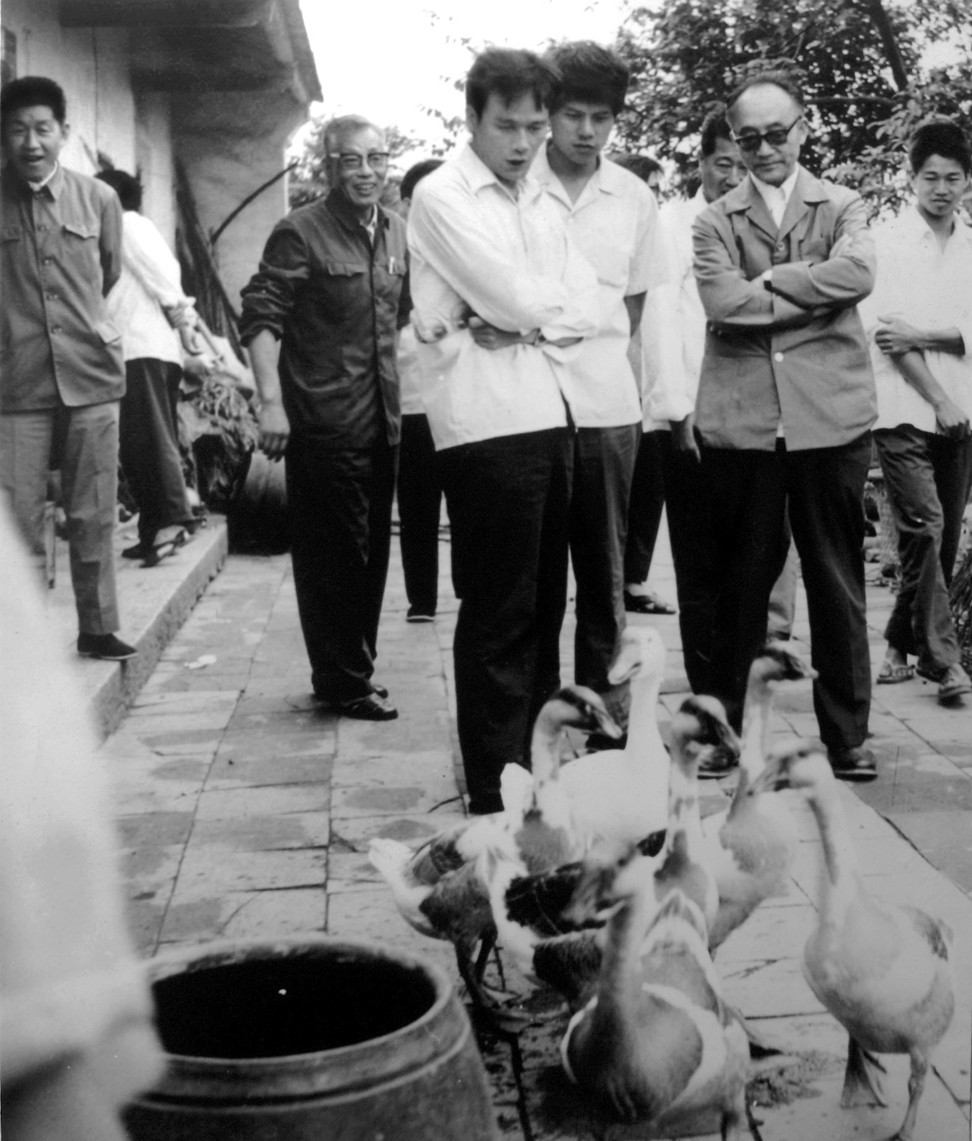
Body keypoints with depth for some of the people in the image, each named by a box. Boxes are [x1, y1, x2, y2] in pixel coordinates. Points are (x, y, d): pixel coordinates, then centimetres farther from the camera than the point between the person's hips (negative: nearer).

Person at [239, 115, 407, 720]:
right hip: (322, 421, -7)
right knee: (333, 556, 1)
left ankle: (352, 669, 30)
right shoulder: (300, 232, -10)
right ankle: (347, 682, 14)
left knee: (371, 552, 15)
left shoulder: (397, 231, 10)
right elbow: (260, 317, -14)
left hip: (382, 419, 7)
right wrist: (271, 401, -23)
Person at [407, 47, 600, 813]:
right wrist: (552, 303, 5)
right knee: (498, 614, -4)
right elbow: (513, 299, -14)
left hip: (551, 412, 7)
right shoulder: (442, 197, -3)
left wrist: (524, 318, -9)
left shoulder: (538, 200, 19)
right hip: (487, 420, -7)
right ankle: (495, 792, 4)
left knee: (544, 606, 12)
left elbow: (584, 308, 8)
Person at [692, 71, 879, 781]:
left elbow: (858, 274, -11)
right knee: (741, 580, 8)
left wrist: (766, 284, -9)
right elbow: (722, 302, -8)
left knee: (837, 581, 6)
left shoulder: (843, 207, 11)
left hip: (831, 416, 0)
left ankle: (847, 735, 17)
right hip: (740, 422, 0)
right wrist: (812, 292, -6)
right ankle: (725, 725, 21)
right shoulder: (715, 221, 10)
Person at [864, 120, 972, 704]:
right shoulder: (887, 241, -1)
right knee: (924, 528, -11)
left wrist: (921, 334, -13)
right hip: (905, 408, -4)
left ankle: (904, 644, 20)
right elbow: (888, 331, -8)